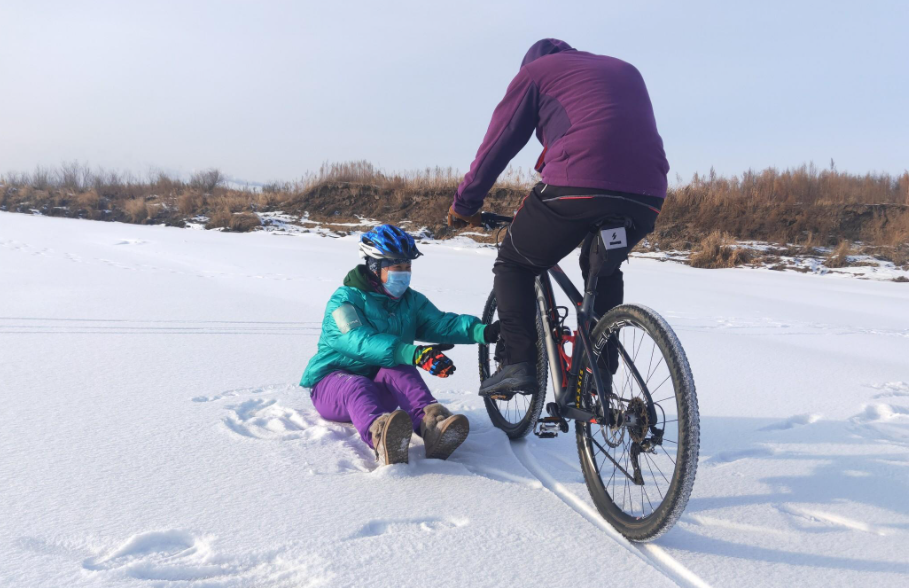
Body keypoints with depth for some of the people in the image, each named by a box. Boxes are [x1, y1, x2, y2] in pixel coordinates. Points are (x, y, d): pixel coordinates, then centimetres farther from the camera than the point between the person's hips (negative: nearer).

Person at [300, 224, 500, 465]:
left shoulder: (411, 301, 7)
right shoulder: (345, 299, -13)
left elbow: (441, 323, -10)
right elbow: (360, 340, -31)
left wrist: (483, 331, -31)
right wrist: (413, 354, -48)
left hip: (379, 389, 5)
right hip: (332, 381, -4)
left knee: (399, 370, -28)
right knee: (357, 385, -38)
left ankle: (431, 425, -56)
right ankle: (381, 437, -71)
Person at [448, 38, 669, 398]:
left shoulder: (535, 70, 20)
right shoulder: (626, 70, 35)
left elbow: (498, 142, 18)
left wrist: (463, 205, 27)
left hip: (578, 186, -5)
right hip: (647, 196, 5)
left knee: (513, 264, 17)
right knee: (603, 270, 31)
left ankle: (518, 363, 4)